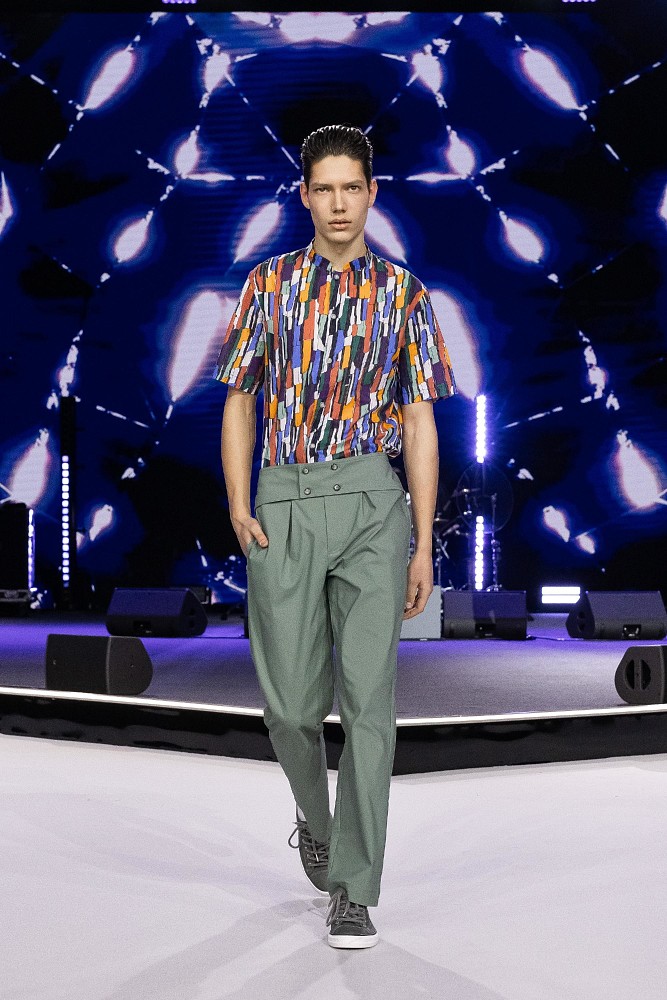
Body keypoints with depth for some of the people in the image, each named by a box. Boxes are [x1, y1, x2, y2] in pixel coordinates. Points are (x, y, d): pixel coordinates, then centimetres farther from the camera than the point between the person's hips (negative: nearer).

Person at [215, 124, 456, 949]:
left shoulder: (402, 293, 8)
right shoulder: (268, 284, 10)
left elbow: (419, 422, 6)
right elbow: (238, 402, 11)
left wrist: (423, 544, 2)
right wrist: (238, 506, -3)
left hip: (373, 500, -1)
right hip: (285, 502, 1)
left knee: (368, 695, -6)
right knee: (291, 700, 5)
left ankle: (353, 891, 1)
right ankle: (316, 821, 36)